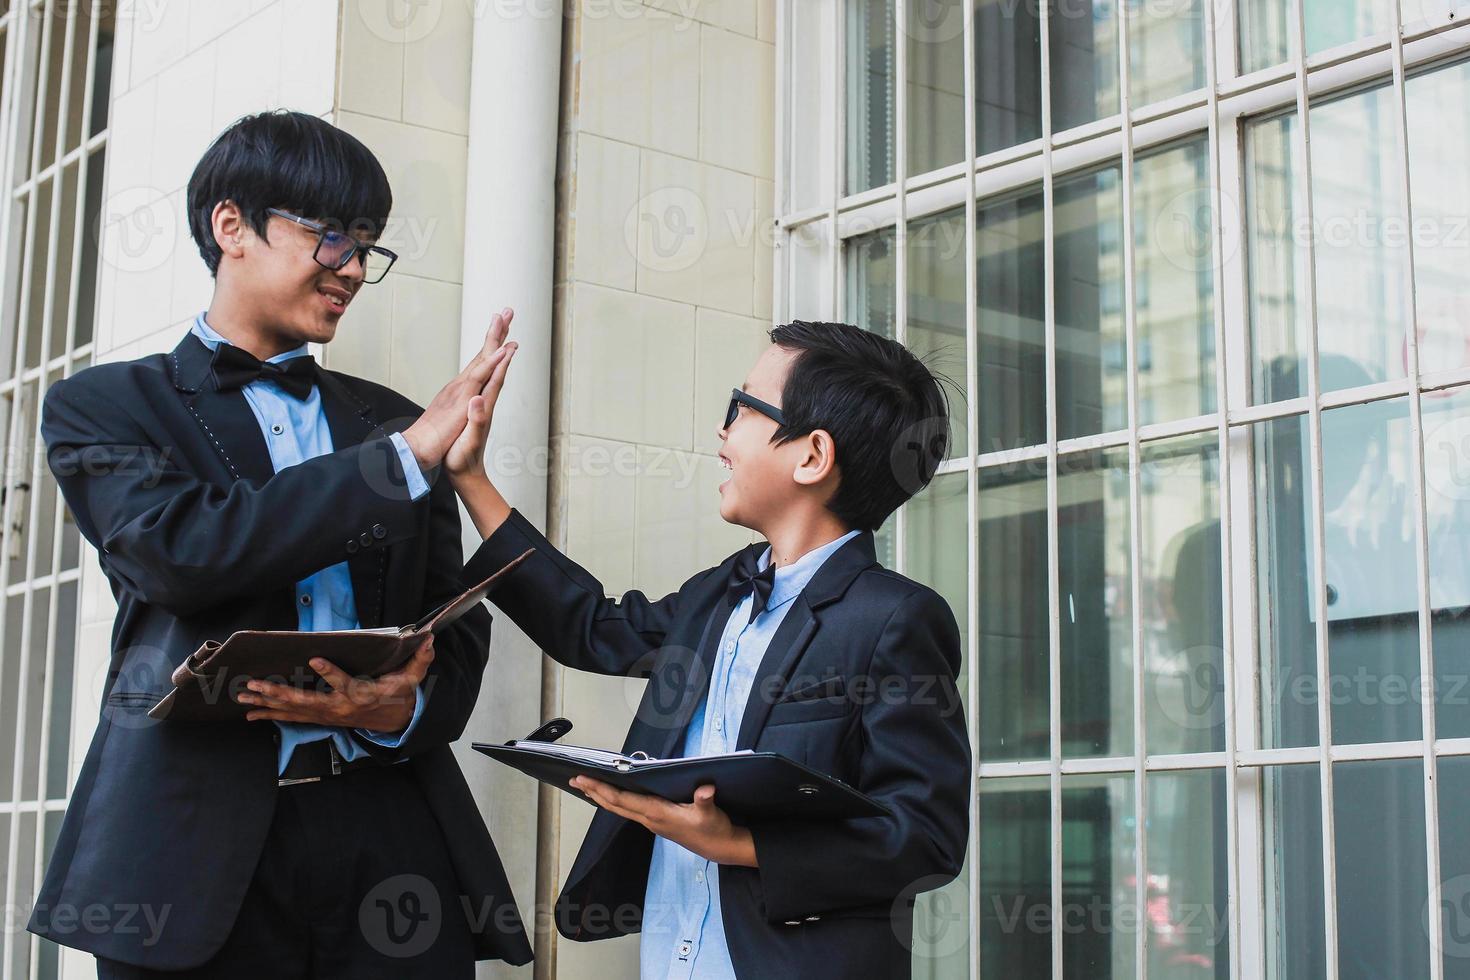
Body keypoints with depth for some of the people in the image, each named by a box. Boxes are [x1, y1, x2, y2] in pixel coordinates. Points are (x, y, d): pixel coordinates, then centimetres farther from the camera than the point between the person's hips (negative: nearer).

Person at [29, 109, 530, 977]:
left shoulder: (392, 422, 17)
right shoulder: (105, 406, 7)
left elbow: (457, 627, 13)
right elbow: (178, 550, -11)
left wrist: (407, 707, -10)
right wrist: (407, 458, -10)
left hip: (394, 833, 3)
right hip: (198, 832, -2)